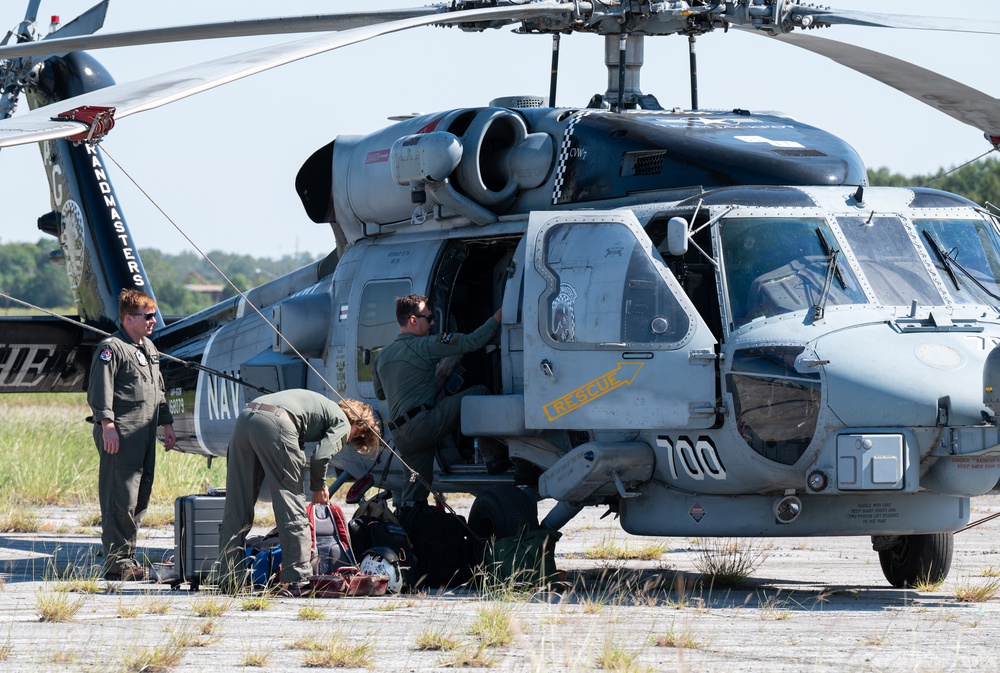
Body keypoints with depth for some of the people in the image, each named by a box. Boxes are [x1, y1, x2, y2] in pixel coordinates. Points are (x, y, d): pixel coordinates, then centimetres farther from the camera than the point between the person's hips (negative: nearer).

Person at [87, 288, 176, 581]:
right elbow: (99, 390, -14)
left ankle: (129, 559, 17)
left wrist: (167, 423, 27)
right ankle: (118, 564, -10)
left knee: (141, 499, 10)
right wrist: (106, 425, -21)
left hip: (145, 435, 9)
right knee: (121, 500, -11)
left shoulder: (149, 348, 22)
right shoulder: (111, 348, -7)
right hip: (120, 437, -9)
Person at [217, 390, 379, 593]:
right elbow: (320, 457, -1)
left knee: (236, 507, 10)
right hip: (274, 423, -8)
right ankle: (298, 580, 0)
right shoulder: (343, 423, 15)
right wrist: (319, 488, 16)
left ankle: (229, 581, 11)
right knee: (292, 507, 0)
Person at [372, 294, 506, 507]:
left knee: (413, 495, 12)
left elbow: (380, 393, 34)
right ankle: (493, 460, -5)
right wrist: (498, 316, 1)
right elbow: (472, 342, -7)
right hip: (423, 423, -8)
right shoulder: (425, 345, -3)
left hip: (400, 436, 8)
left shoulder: (383, 355, 20)